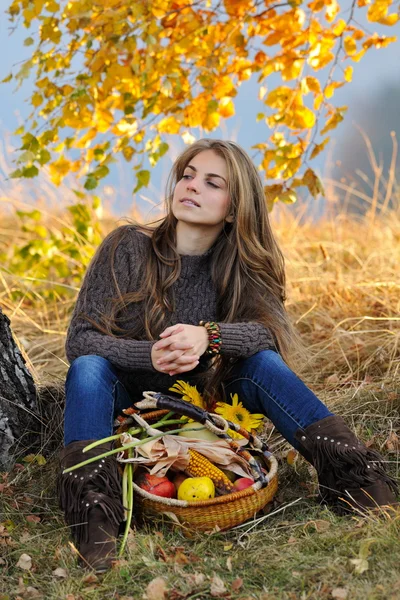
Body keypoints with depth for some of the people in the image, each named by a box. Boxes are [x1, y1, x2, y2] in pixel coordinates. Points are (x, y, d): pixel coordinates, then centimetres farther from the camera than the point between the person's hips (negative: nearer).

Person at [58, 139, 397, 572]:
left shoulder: (238, 265, -3)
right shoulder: (129, 247, -12)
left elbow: (275, 331, -19)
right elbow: (79, 340, -16)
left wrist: (209, 336, -38)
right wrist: (149, 355, -33)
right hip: (124, 408, -2)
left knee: (261, 361, -21)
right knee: (88, 369, -31)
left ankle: (348, 472, -30)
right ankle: (93, 507, -44)